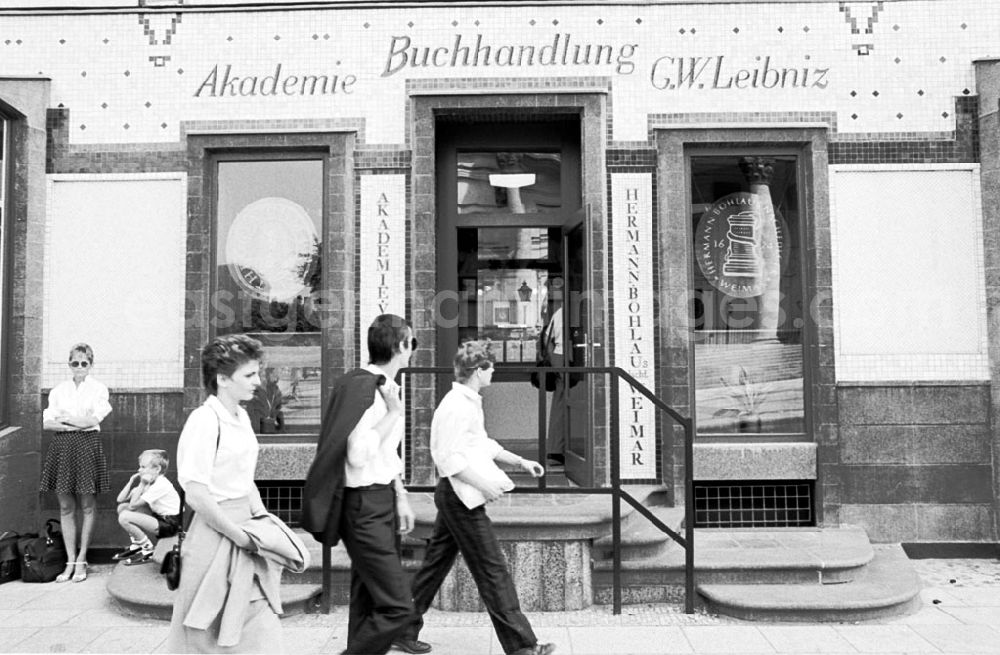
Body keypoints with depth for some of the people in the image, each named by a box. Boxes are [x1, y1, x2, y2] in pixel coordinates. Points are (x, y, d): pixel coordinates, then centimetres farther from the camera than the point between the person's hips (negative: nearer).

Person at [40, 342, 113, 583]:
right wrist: (76, 424, -11)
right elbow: (46, 423, 2)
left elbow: (92, 420, -9)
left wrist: (63, 418, -3)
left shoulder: (98, 389, 2)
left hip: (87, 446, -3)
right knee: (66, 506, 5)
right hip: (62, 446, 3)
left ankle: (81, 561, 12)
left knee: (87, 506, 2)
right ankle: (70, 562, 13)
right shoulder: (58, 390, 10)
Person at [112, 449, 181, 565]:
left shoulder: (160, 485, -20)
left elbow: (133, 506, -21)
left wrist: (142, 485, -20)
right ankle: (136, 544, 15)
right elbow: (120, 499, 6)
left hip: (170, 524, -10)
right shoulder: (148, 481, 9)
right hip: (158, 517, 10)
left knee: (124, 517, -20)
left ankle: (148, 549, -5)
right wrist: (132, 481, 1)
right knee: (122, 507, 8)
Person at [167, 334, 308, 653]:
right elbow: (196, 495, -21)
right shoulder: (204, 420, -17)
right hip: (217, 538, -8)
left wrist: (263, 518, 6)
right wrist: (239, 536, -15)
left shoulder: (242, 417, 8)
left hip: (245, 525, 8)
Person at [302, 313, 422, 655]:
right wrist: (394, 414, -20)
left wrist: (401, 497, 17)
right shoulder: (361, 387, -19)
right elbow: (358, 456, -26)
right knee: (397, 606, -10)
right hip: (363, 505, -9)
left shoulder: (386, 388, 10)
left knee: (369, 601, 18)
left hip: (383, 499, 9)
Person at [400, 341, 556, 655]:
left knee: (435, 564, 16)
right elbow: (450, 457, -24)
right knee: (493, 570, -4)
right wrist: (483, 485, -22)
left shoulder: (469, 402, 14)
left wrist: (520, 461, 16)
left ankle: (403, 630, 26)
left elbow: (483, 444, 22)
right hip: (461, 496, -10)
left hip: (454, 497, 10)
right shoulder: (456, 406, -19)